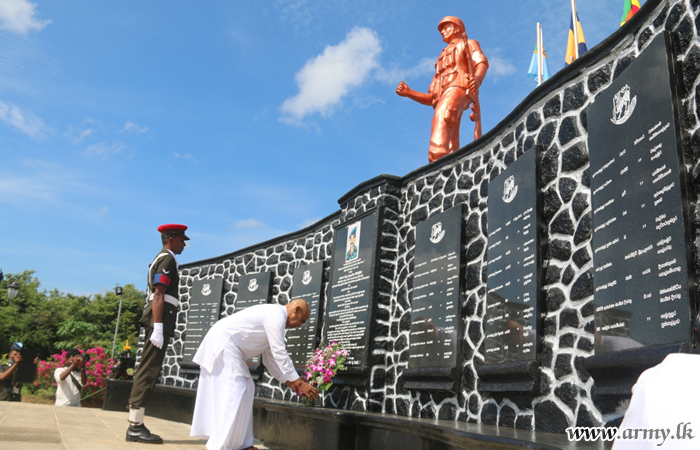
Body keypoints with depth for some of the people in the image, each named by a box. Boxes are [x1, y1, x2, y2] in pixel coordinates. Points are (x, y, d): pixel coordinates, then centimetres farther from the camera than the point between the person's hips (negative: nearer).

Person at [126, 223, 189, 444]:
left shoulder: (162, 258, 22)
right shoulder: (167, 259, -9)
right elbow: (159, 295, -17)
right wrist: (158, 328, -23)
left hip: (159, 320, 10)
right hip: (161, 317, -10)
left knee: (146, 370, 10)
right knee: (148, 370, -10)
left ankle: (136, 424, 15)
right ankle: (135, 427, -8)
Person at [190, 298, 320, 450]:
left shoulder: (273, 315, 16)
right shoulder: (276, 314, -15)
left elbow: (271, 359, 20)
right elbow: (280, 354, -19)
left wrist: (289, 382, 18)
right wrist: (299, 383, -14)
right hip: (222, 344, -11)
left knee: (246, 389, 11)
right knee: (233, 392, -13)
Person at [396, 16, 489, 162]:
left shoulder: (468, 44, 25)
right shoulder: (442, 59, 41)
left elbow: (482, 61, -1)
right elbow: (432, 99, 30)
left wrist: (478, 78, -24)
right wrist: (408, 93, 14)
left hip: (458, 88, -7)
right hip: (442, 98, 7)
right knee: (450, 154, -14)